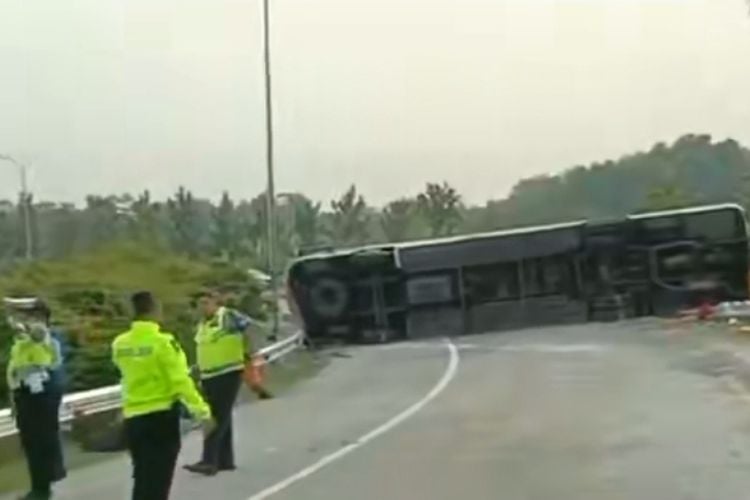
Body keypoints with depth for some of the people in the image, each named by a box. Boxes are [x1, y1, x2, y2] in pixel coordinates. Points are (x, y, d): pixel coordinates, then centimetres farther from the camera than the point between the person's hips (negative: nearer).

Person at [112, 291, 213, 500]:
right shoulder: (163, 342, -16)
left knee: (142, 478, 17)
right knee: (158, 480, 2)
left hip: (133, 418, 5)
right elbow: (181, 381, -18)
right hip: (162, 416, -5)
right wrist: (202, 411, -15)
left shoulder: (119, 344, 1)